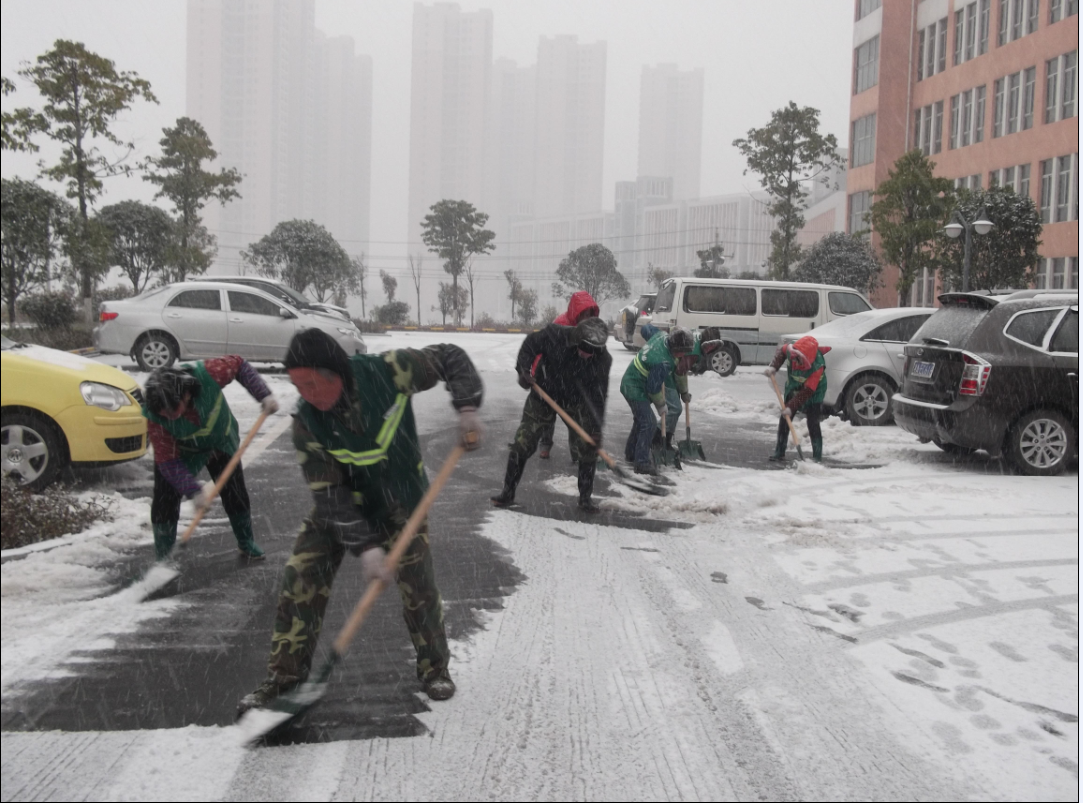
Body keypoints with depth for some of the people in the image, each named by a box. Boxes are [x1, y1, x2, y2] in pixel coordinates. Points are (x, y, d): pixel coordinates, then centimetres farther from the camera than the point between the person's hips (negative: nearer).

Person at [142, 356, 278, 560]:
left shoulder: (207, 373, -40)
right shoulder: (154, 417, -35)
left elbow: (238, 365, -20)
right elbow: (168, 462, -29)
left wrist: (264, 395, -28)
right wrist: (194, 491, -38)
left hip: (220, 441, 1)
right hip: (180, 450, -1)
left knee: (236, 493, 8)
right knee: (165, 499, -11)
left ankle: (246, 542, 31)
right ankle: (162, 560, 4)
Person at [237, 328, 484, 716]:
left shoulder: (387, 371, -27)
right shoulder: (307, 422, -24)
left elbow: (450, 358, -13)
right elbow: (330, 495, -24)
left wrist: (467, 408, -25)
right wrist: (365, 547, -30)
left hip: (401, 503, 0)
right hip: (337, 506, 1)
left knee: (418, 586, 0)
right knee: (300, 581, -6)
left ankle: (434, 667, 25)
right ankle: (284, 674, 13)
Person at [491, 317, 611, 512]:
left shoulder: (602, 360, -23)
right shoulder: (554, 335, -28)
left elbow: (598, 395, -20)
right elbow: (530, 344, -10)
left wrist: (596, 427, -25)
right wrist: (524, 370, -23)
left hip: (576, 401, 1)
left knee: (589, 447, -5)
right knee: (522, 443, -2)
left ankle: (585, 496, 14)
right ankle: (508, 492, 13)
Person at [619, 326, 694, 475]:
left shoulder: (662, 336, -8)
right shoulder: (662, 362, -34)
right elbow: (654, 388, -23)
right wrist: (661, 405, -5)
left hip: (630, 383, 10)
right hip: (635, 389, -10)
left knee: (641, 420, 23)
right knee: (649, 424, -11)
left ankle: (630, 454, 38)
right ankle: (642, 463, -7)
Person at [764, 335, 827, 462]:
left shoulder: (817, 367, -38)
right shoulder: (791, 350, -26)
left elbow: (807, 392, -35)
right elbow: (782, 350, 1)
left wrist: (791, 407, -37)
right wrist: (773, 367, -14)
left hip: (814, 394, -6)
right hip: (793, 389, 6)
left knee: (813, 424, -10)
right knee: (784, 420, 4)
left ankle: (817, 456, -3)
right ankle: (780, 452, 12)